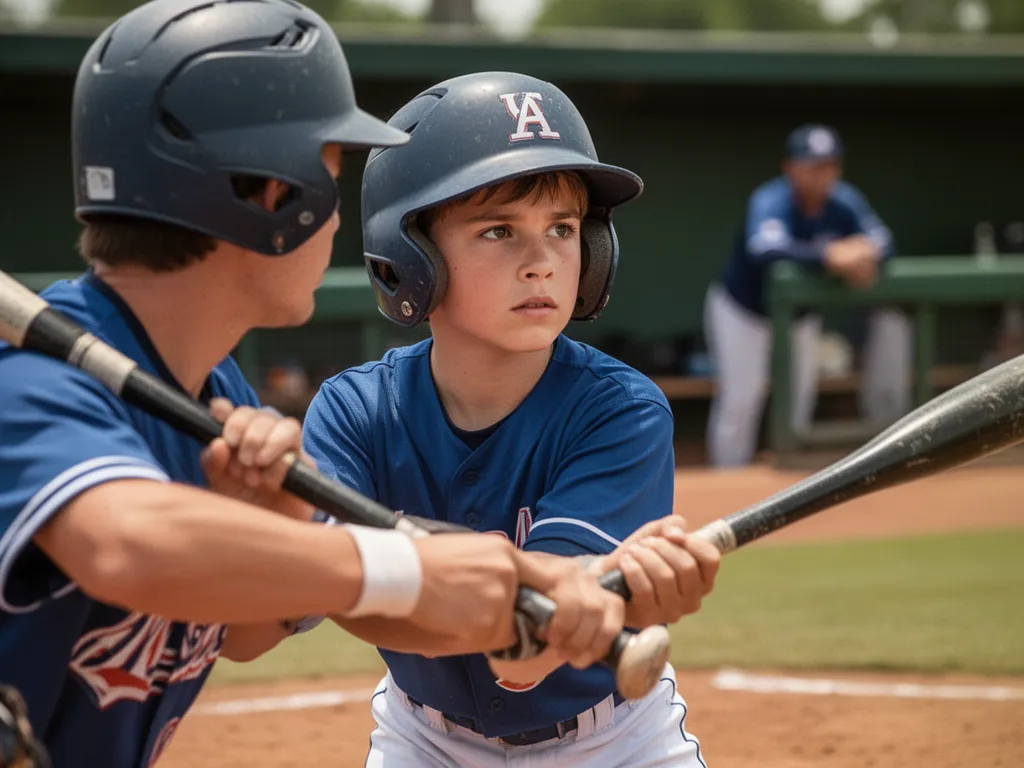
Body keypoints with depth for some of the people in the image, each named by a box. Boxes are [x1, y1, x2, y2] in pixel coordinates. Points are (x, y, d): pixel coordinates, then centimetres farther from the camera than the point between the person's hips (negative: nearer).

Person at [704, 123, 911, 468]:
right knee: (741, 397, -9)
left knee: (801, 397, 13)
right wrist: (828, 256, -67)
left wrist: (864, 252, -49)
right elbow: (766, 245, -53)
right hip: (742, 308, -5)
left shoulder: (844, 201, -17)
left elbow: (882, 238, -23)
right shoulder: (771, 201, -34)